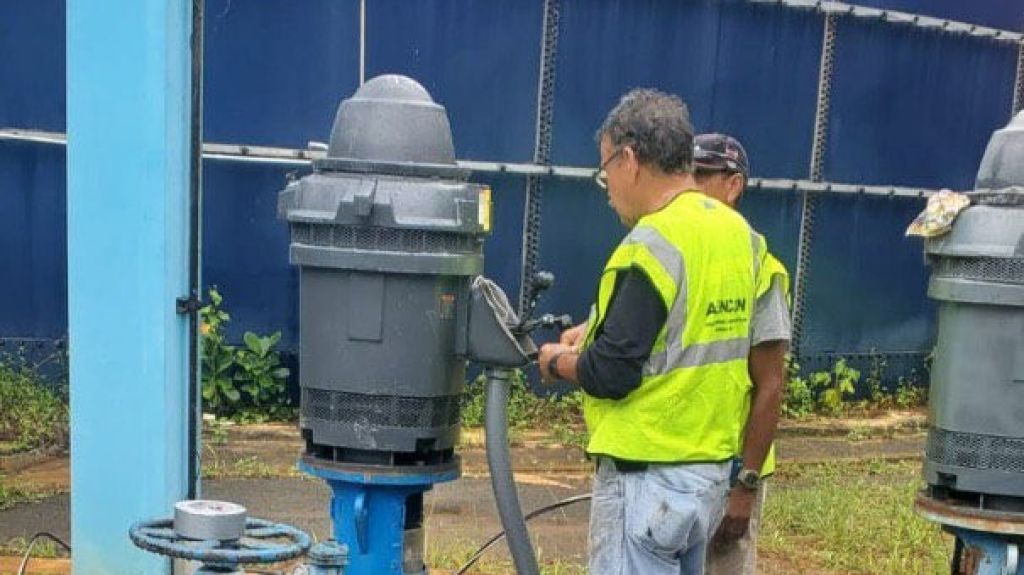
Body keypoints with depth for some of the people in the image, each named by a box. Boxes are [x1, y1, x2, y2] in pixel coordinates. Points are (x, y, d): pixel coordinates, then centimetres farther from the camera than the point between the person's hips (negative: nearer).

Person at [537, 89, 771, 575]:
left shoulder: (653, 243, -19)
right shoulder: (738, 232, 5)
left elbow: (611, 374, -21)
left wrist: (558, 361, -1)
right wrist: (598, 329, 15)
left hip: (648, 478, -8)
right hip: (712, 468, 9)